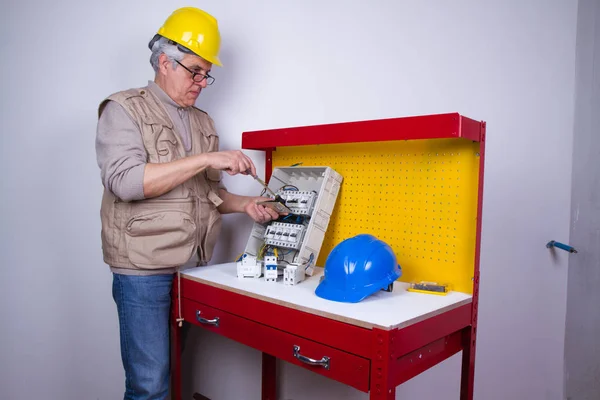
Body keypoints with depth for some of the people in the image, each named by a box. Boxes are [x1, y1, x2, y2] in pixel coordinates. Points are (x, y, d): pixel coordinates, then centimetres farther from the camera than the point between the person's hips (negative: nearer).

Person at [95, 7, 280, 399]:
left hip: (196, 268, 5)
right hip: (145, 269, -5)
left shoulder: (203, 122, 15)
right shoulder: (124, 109, -1)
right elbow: (124, 180, -18)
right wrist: (206, 159, -20)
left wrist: (245, 204, -1)